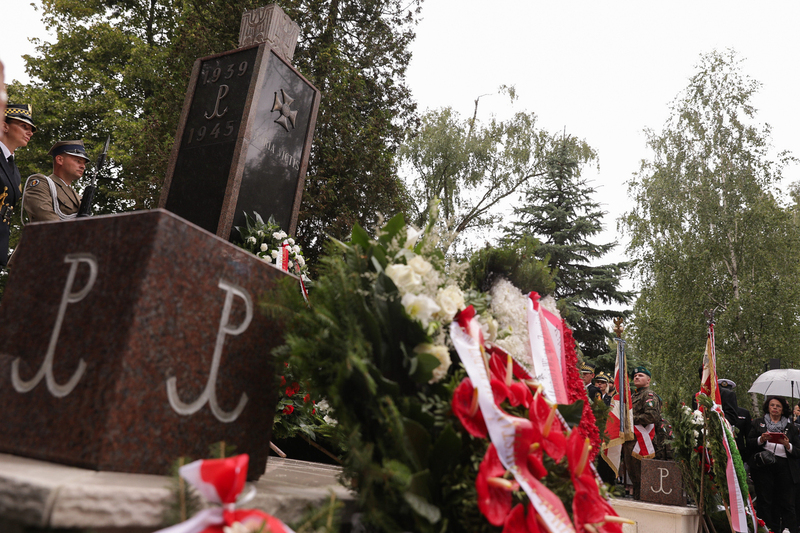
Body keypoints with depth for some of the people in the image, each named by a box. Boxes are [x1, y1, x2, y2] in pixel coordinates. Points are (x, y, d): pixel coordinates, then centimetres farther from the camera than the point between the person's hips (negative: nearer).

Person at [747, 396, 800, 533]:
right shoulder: (758, 424, 16)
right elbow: (749, 443, 9)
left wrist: (788, 445, -9)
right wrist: (761, 439, -8)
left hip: (784, 467, 0)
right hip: (764, 466, 0)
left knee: (786, 502, -5)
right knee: (765, 501, -2)